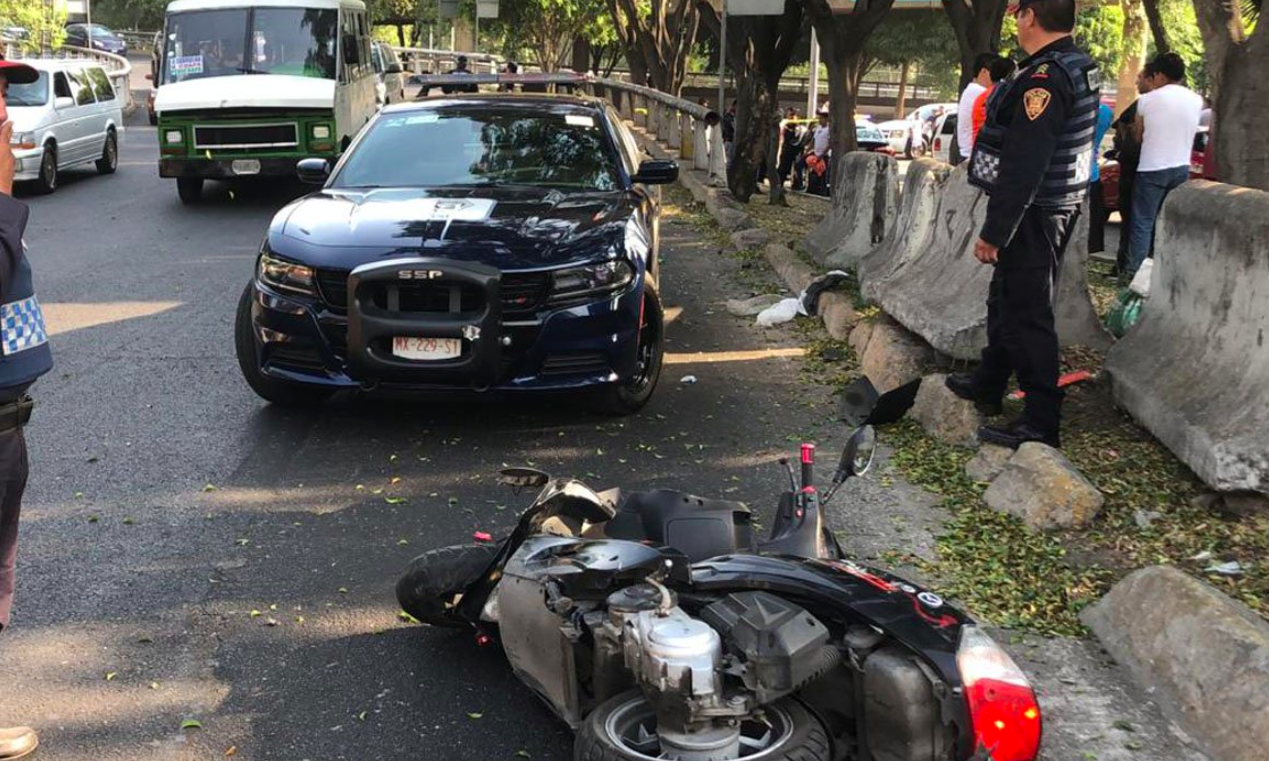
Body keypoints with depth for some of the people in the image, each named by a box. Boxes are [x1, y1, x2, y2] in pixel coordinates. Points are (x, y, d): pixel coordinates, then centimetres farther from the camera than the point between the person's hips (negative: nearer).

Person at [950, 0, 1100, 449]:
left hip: (1033, 212, -10)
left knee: (1026, 313, -5)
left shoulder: (1045, 78, -22)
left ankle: (1041, 424, 0)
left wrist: (993, 233, -21)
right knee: (1006, 298, 22)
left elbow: (1023, 168, -25)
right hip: (1061, 205, 10)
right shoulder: (1083, 67, 10)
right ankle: (988, 386, 38)